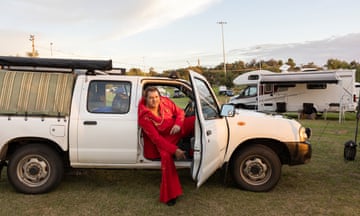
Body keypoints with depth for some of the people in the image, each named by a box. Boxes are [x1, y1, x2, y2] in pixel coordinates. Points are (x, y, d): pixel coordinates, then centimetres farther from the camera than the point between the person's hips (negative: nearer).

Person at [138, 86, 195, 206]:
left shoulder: (165, 102, -11)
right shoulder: (144, 117, -23)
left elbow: (180, 112, 3)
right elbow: (156, 138, -25)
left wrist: (178, 124, -20)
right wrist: (175, 150, -31)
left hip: (176, 129, 5)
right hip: (163, 139, -5)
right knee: (166, 156, -33)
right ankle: (170, 195, -23)